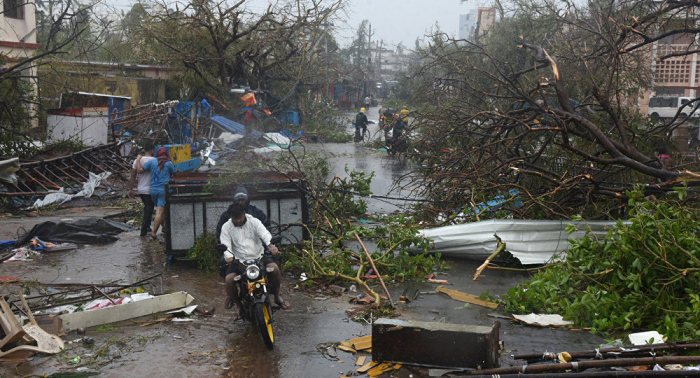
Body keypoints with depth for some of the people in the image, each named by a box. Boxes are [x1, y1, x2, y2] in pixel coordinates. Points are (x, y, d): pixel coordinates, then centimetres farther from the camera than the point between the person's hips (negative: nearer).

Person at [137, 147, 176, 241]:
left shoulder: (152, 162, 2)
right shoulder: (169, 163, -5)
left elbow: (139, 170, 6)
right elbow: (173, 174, 11)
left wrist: (138, 159, 21)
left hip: (153, 190, 5)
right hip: (164, 190, -5)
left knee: (160, 211, 19)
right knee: (160, 213, -6)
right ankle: (153, 234, -12)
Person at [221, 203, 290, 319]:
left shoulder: (254, 222, 1)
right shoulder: (226, 227, 3)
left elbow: (265, 233, -15)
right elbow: (225, 244, -9)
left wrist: (271, 245, -38)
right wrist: (228, 256, -33)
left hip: (259, 256, 0)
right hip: (238, 260, 0)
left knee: (274, 268, -25)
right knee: (229, 279, -26)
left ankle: (277, 296, 1)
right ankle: (238, 305, 2)